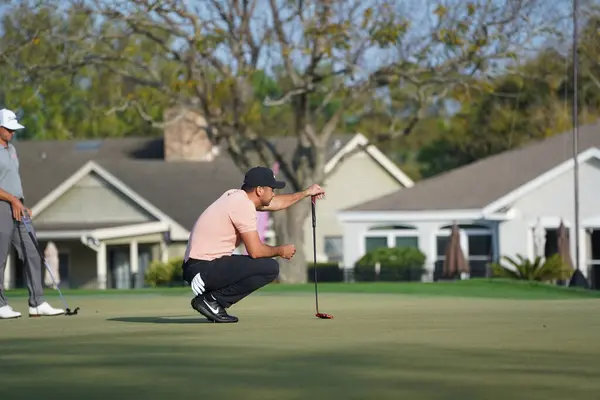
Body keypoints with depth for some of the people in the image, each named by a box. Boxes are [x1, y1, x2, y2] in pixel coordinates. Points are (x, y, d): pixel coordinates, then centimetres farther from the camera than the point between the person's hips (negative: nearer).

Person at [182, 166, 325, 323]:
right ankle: (212, 300, -9)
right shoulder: (243, 206, -16)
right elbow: (255, 251, -18)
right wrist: (281, 251, 0)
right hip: (205, 268, -10)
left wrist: (306, 193, 37)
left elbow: (275, 203, 31)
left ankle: (211, 300, 10)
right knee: (270, 267, -14)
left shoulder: (236, 196, 14)